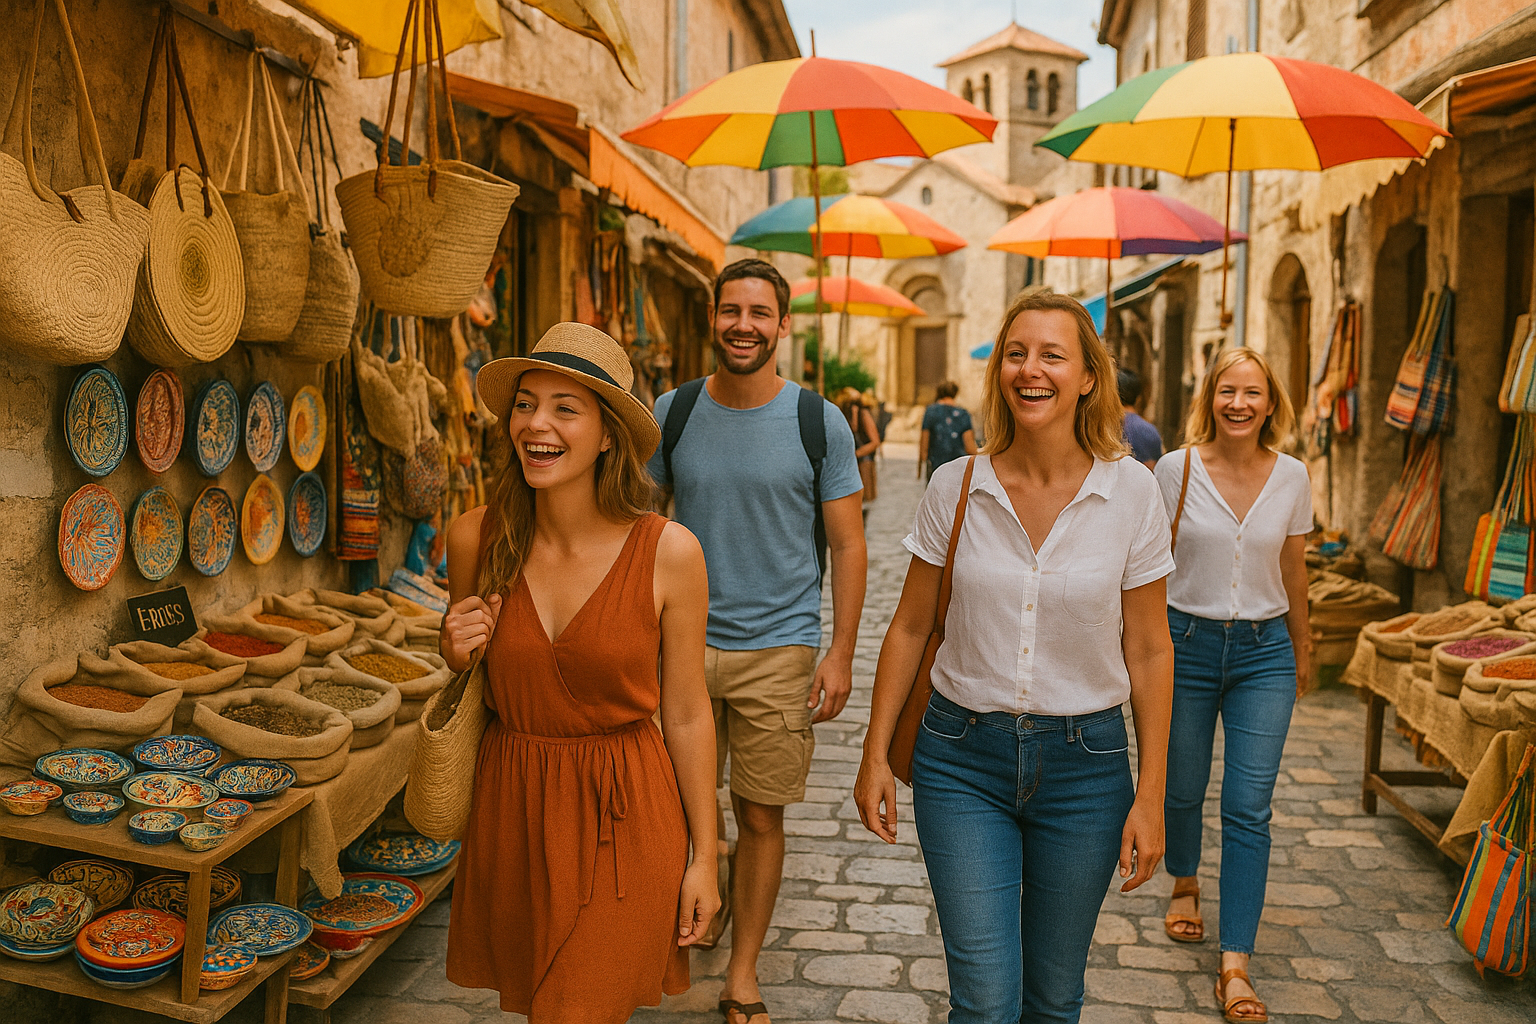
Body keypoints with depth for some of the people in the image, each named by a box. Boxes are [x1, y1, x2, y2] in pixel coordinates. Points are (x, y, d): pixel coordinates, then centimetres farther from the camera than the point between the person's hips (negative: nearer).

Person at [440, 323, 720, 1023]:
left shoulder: (670, 552, -15)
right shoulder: (475, 538, -7)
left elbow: (686, 714, -5)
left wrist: (703, 858, -2)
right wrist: (456, 655, -11)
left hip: (624, 818, -3)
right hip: (509, 807, 4)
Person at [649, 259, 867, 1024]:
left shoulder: (819, 422, -4)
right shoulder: (673, 412, 0)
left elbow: (847, 546, -1)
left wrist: (841, 655, -6)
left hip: (778, 651, -1)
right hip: (682, 644, 2)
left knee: (760, 816, 8)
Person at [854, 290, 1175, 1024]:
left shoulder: (1131, 493, -7)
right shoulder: (955, 487, -5)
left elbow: (1149, 651, -2)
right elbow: (910, 628, 3)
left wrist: (1150, 796, -3)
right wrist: (876, 755, 2)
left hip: (1084, 762, 1)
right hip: (963, 757, 0)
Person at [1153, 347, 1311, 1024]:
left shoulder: (1292, 477, 0)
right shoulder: (1175, 469, -6)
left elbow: (1293, 573, 11)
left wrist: (1302, 651, 20)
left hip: (1264, 652, 1)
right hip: (1186, 645, -1)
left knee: (1248, 808, -4)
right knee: (1183, 789, 14)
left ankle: (1235, 967, 3)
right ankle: (1185, 884, 46)